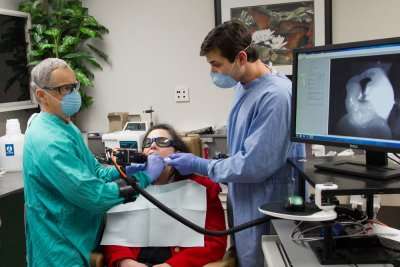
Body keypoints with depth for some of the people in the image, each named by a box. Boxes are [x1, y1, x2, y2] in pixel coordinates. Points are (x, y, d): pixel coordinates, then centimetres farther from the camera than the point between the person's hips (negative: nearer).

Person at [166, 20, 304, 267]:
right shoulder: (244, 87, 3)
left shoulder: (275, 96, -26)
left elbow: (253, 165, -25)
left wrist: (199, 166, -15)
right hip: (244, 201, 8)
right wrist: (229, 185, 19)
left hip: (265, 209, -8)